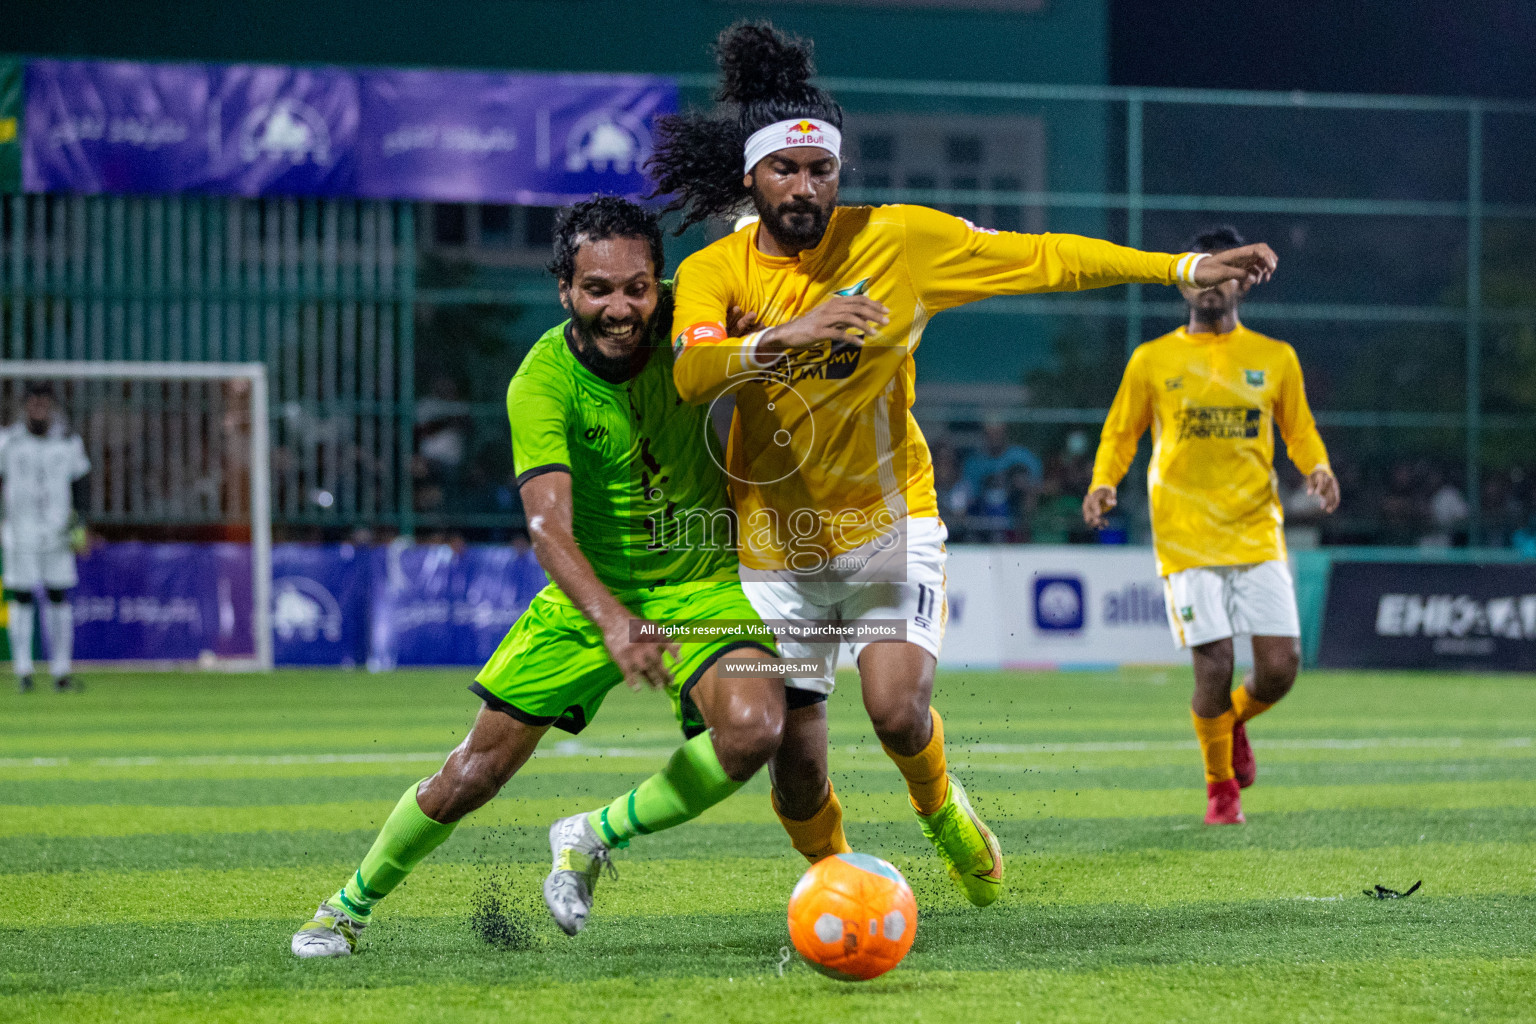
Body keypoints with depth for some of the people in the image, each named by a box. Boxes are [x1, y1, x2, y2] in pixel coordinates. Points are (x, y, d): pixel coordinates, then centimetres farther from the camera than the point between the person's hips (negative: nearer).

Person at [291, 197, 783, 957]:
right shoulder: (542, 384, -24)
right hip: (593, 589, -1)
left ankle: (593, 838, -4)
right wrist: (611, 621, -53)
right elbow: (548, 526, -38)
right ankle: (350, 906, 25)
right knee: (476, 770, -1)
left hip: (705, 584, 1)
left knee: (754, 728, -28)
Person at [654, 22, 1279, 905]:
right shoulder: (715, 273, -8)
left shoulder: (896, 240, -6)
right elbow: (692, 374, -28)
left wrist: (1186, 267, -5)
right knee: (794, 763, -1)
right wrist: (785, 334, -45)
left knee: (897, 706, -20)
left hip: (888, 520, -1)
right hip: (775, 541, 1)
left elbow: (1044, 259, -1)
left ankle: (941, 807, 16)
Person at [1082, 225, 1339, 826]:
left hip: (1257, 531, 2)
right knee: (1214, 665, -11)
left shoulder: (1274, 358, 10)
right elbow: (1120, 433, 12)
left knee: (1281, 666, -7)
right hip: (1186, 537, -2)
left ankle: (1234, 720, 29)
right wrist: (1103, 483, -7)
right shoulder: (1152, 360, 7)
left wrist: (1318, 469, -4)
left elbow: (1299, 431, 17)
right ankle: (1220, 786, 12)